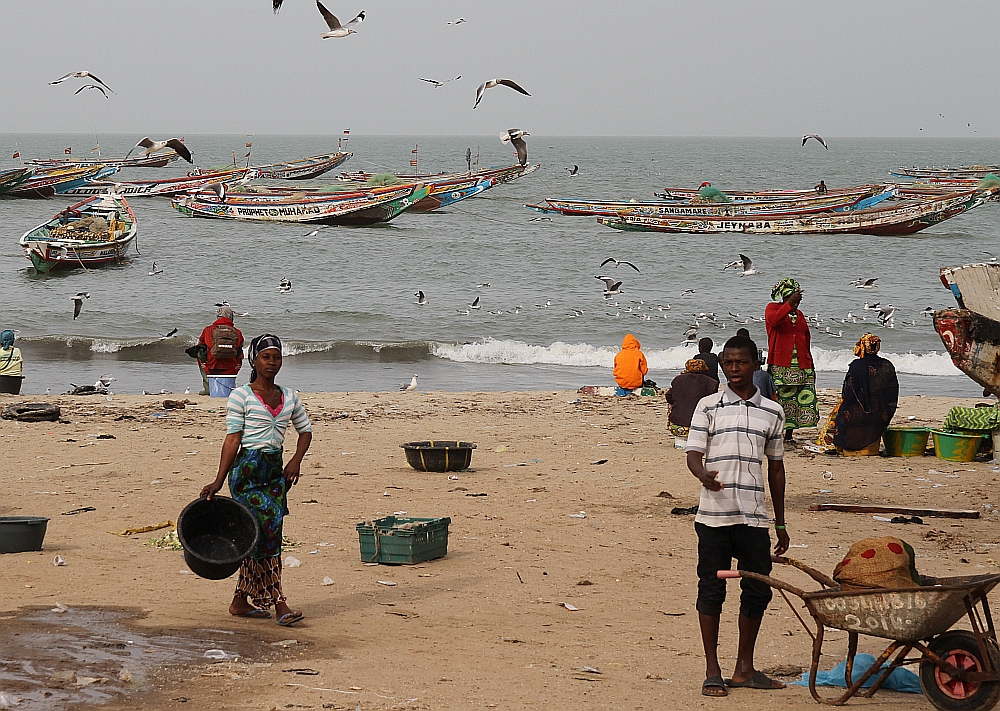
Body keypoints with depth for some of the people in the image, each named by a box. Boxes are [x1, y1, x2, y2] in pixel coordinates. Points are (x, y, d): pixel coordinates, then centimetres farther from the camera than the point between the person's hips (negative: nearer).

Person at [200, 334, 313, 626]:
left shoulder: (289, 397, 13)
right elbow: (232, 439, -5)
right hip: (247, 470, -6)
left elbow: (305, 429, 22)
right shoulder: (241, 396, -3)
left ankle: (240, 600, 15)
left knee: (260, 537, 5)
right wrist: (219, 480, -10)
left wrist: (296, 460, 5)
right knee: (268, 528, -14)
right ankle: (279, 604, -14)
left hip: (275, 471, 6)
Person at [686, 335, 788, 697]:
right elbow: (694, 454, -2)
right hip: (714, 515, -3)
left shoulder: (772, 412, 10)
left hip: (754, 517, 3)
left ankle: (744, 668, 18)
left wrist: (780, 523, 17)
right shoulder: (708, 407, 3)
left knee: (757, 591, 5)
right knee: (712, 590, 1)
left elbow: (776, 468, 16)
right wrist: (704, 475, -27)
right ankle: (712, 670, 9)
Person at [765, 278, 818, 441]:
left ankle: (789, 434, 10)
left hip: (801, 365, 6)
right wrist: (789, 304, -27)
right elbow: (773, 319, -21)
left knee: (805, 399, 1)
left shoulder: (799, 315, 21)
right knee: (779, 398, -9)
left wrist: (810, 364, 21)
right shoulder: (773, 308, 4)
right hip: (780, 365, -6)